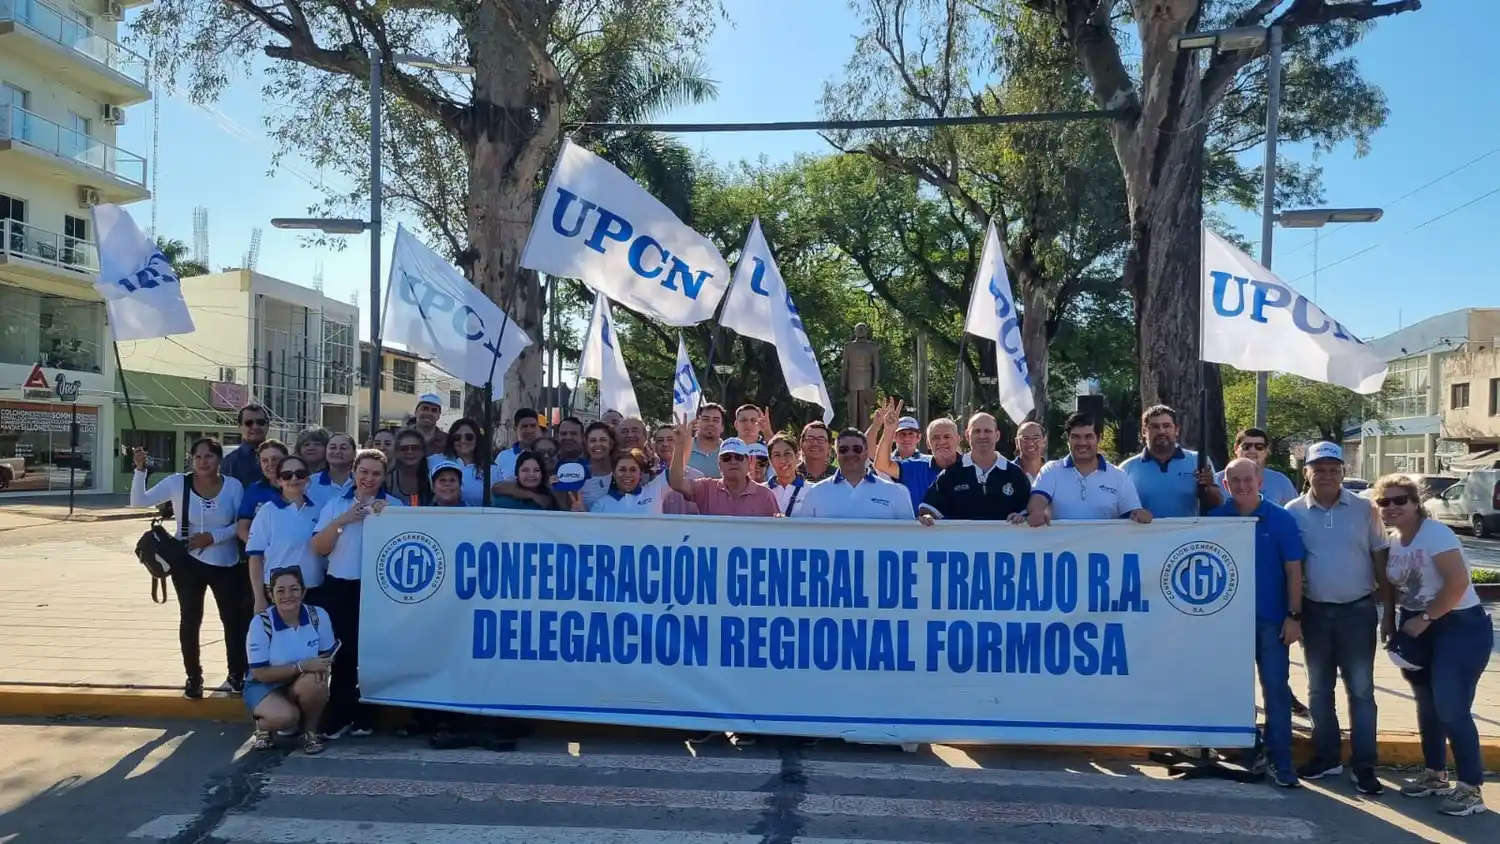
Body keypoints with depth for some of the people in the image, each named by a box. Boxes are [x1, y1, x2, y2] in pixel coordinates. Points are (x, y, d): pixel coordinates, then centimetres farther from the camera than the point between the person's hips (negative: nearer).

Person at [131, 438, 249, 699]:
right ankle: (194, 677, 21)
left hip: (227, 564, 0)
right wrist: (140, 470, -21)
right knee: (190, 620, 6)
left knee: (234, 618, 6)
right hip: (188, 563, 0)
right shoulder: (178, 482, -6)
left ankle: (236, 674, 23)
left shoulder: (233, 486, -7)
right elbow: (139, 502, -10)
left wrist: (214, 536, -20)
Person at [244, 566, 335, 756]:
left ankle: (310, 731, -4)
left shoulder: (318, 616, -14)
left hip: (305, 686, 2)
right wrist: (301, 666, -30)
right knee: (285, 716, -34)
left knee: (315, 682, -34)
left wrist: (321, 668, -24)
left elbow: (328, 655, 0)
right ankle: (263, 726, 5)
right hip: (265, 686, -2)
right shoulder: (260, 623, -20)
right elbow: (260, 673, -19)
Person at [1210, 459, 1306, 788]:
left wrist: (1294, 616, -8)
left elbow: (1293, 570, -4)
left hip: (1271, 619, -2)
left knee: (1276, 689, 0)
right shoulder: (1215, 519, -1)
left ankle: (1280, 762, 9)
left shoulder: (1281, 519, -5)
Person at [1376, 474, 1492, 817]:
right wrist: (1389, 623, 3)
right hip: (1417, 630, 8)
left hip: (1460, 628, -8)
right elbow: (1392, 587, 15)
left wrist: (1424, 618, -19)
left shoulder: (1435, 533, -17)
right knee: (1428, 705, 15)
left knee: (1451, 709, -9)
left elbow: (1458, 583, -25)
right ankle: (1435, 774, 30)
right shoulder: (1392, 541, 5)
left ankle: (1472, 788, 3)